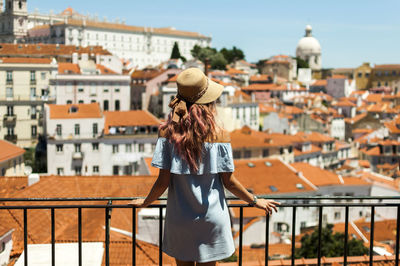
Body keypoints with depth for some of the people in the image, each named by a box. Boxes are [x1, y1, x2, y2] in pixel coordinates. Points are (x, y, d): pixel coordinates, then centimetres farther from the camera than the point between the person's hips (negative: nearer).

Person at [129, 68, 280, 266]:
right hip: (211, 220, -1)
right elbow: (229, 182, -6)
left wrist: (145, 202, 9)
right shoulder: (218, 135, -12)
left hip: (179, 218, 1)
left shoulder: (168, 133, -11)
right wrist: (255, 201, 10)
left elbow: (163, 182, -10)